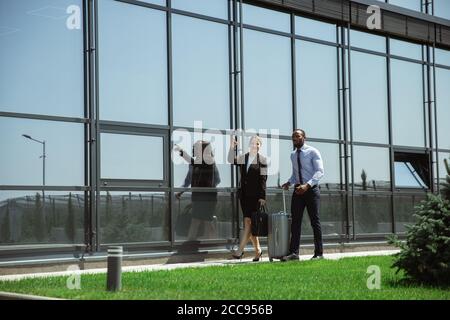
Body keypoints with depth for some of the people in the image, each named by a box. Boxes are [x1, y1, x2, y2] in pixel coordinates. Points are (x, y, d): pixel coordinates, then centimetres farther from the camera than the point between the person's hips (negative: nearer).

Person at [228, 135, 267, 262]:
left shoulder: (262, 160, 0)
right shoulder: (242, 158, 12)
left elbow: (263, 179, -4)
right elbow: (231, 161, -7)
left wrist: (262, 197, -9)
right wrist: (232, 147, -21)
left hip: (255, 195, -5)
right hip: (244, 194, 5)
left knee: (248, 221, -12)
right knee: (250, 223, 8)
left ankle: (240, 250, -14)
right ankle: (257, 250, 17)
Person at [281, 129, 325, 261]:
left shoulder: (313, 152, -6)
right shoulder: (293, 155, 13)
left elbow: (319, 172, -14)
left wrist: (307, 185, -26)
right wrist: (289, 182, 2)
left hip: (311, 190, -5)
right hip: (298, 190, 5)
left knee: (315, 221, -1)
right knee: (295, 221, -2)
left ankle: (319, 253, 4)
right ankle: (293, 252, -3)